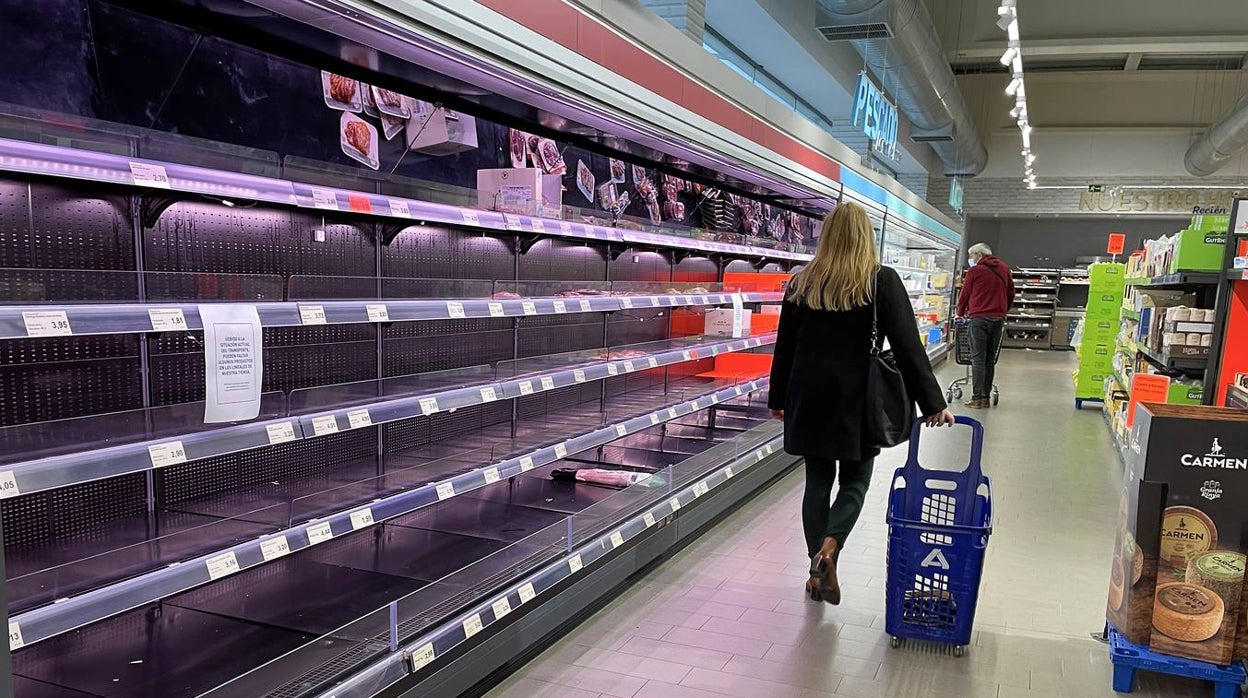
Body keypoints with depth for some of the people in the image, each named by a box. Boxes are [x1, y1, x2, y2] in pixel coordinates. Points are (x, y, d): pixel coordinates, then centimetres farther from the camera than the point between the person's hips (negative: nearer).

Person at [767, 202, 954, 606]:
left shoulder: (801, 283, 3)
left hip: (809, 397, 3)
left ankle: (817, 572, 17)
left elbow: (785, 346, 8)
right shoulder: (882, 282, -6)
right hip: (856, 400, -3)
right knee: (855, 481, 11)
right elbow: (907, 345, -9)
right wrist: (932, 403, -6)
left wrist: (778, 399, 17)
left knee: (817, 482, 12)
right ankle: (829, 547, -12)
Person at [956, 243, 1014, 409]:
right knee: (990, 359, 9)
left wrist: (961, 313, 21)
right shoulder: (1004, 269, 13)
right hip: (998, 319, 5)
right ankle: (986, 397, 10)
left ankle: (977, 398, -7)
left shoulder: (975, 271, -2)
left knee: (978, 359, -4)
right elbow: (1011, 293, 18)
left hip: (979, 318, -5)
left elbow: (964, 294, 4)